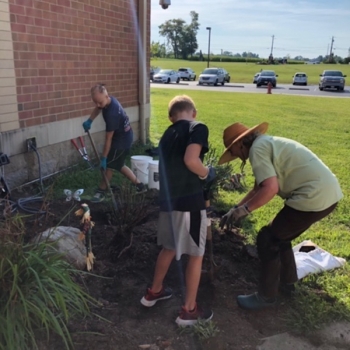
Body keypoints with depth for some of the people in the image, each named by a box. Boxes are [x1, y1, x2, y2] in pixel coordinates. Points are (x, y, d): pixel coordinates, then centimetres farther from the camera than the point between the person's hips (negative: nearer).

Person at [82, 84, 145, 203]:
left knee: (109, 165, 0)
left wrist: (103, 158, -22)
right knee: (118, 165, 17)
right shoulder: (109, 100, -7)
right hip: (123, 136, 10)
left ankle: (101, 192, 16)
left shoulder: (112, 113, -34)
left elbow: (108, 138, -28)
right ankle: (139, 185, 25)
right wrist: (89, 121, 2)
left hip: (122, 139, -10)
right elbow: (97, 108, 18)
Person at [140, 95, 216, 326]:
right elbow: (190, 160, -23)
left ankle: (154, 292, 41)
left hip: (168, 200, 7)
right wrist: (208, 174, -5)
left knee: (169, 248, 25)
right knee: (196, 254, 9)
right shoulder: (198, 128, -7)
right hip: (189, 201, -7)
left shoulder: (168, 134, 16)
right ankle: (189, 310, 20)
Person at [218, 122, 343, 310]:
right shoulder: (267, 143, 20)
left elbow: (270, 189, -22)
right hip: (328, 192, 10)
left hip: (313, 197, -10)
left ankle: (266, 296, 16)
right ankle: (287, 283, 37)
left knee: (267, 240, 3)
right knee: (280, 236, 24)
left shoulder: (257, 148, -10)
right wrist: (235, 208, 21)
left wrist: (242, 210, -10)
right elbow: (259, 188, 24)